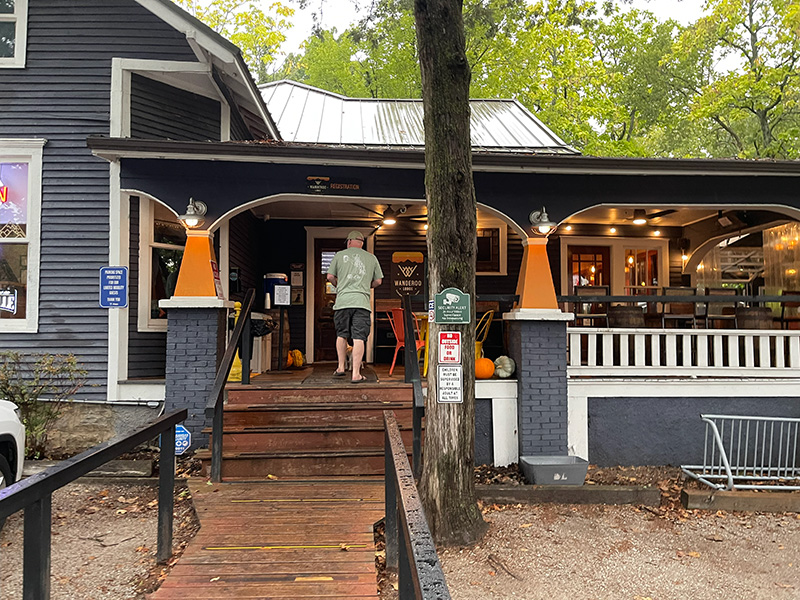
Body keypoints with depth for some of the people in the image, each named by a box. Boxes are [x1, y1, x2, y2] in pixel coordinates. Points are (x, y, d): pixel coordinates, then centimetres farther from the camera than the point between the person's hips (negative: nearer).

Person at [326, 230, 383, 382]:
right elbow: (378, 281, 14)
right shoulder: (371, 258, 12)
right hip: (362, 301, 0)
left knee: (341, 335, 16)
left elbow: (330, 276, 10)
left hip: (343, 300, 0)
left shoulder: (339, 255, 9)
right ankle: (356, 374, -5)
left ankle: (341, 367, 21)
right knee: (359, 338, -3)